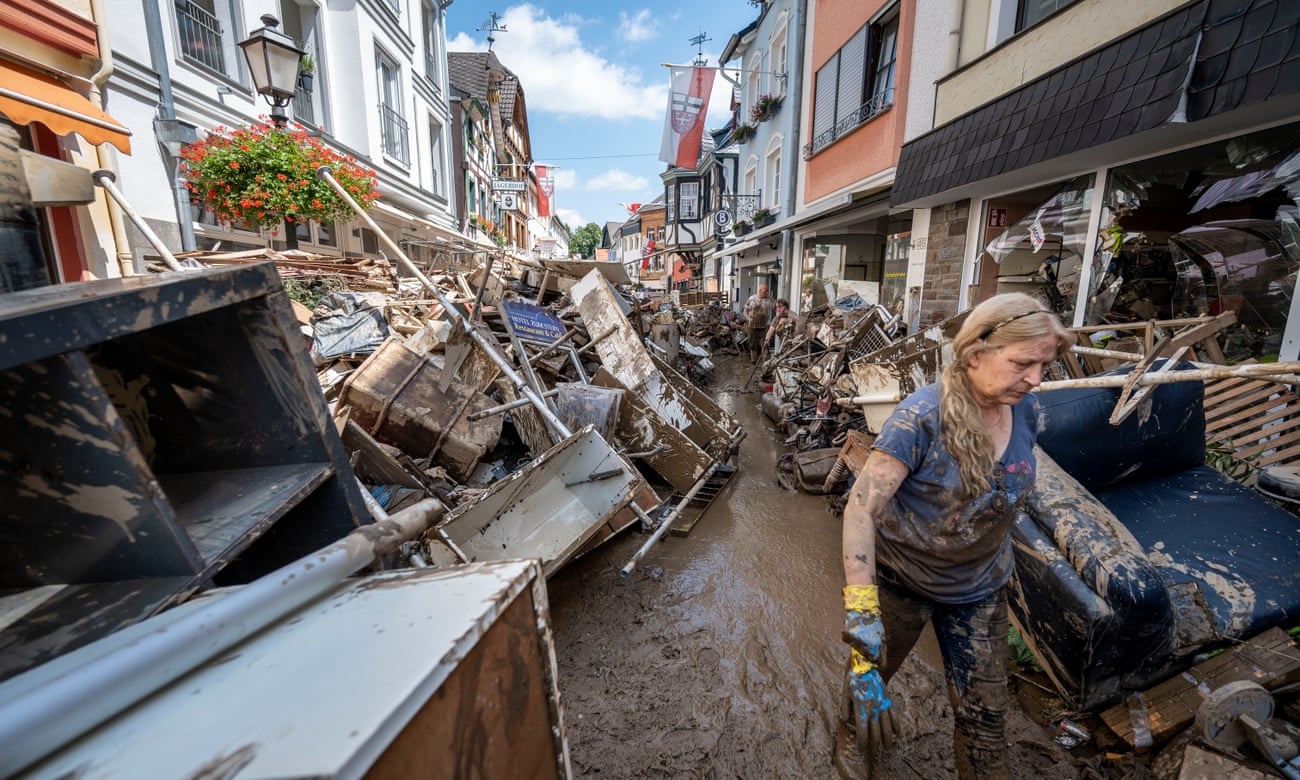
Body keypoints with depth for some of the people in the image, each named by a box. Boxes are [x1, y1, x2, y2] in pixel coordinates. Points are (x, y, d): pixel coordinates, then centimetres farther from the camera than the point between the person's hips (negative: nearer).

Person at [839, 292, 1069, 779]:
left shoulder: (1026, 412, -9)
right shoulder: (922, 415, -29)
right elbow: (861, 509, -32)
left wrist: (998, 557, 17)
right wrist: (861, 609, -37)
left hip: (979, 588, 4)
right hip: (899, 578, -3)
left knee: (984, 711, 12)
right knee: (871, 670, 21)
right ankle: (856, 724, 56)